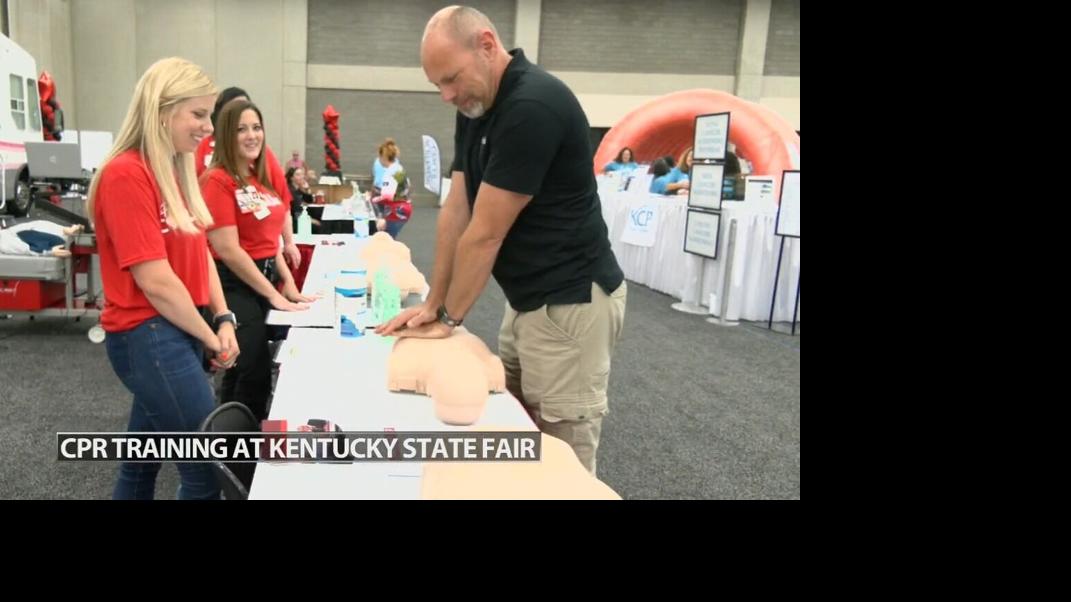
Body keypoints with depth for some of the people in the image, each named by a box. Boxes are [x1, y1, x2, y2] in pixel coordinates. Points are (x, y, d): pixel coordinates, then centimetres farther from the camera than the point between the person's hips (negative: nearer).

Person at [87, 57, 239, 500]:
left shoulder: (175, 170, 11)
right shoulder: (126, 174, -17)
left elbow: (199, 252, 13)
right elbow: (156, 282, -20)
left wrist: (223, 319, 1)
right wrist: (211, 339, -10)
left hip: (180, 331, 9)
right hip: (149, 336, -9)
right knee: (208, 465, -4)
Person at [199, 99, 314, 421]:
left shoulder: (260, 179, 12)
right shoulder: (217, 181, -14)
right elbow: (228, 250, -18)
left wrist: (288, 282, 6)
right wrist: (273, 295, -15)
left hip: (264, 278, 8)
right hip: (234, 284, -8)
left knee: (242, 371, 18)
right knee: (256, 375, -5)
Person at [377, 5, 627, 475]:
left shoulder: (534, 106, -24)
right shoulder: (475, 108, 6)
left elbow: (486, 234, -19)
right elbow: (455, 212, 7)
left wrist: (449, 318, -8)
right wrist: (432, 304, 6)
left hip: (571, 304, -9)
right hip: (526, 300, 9)